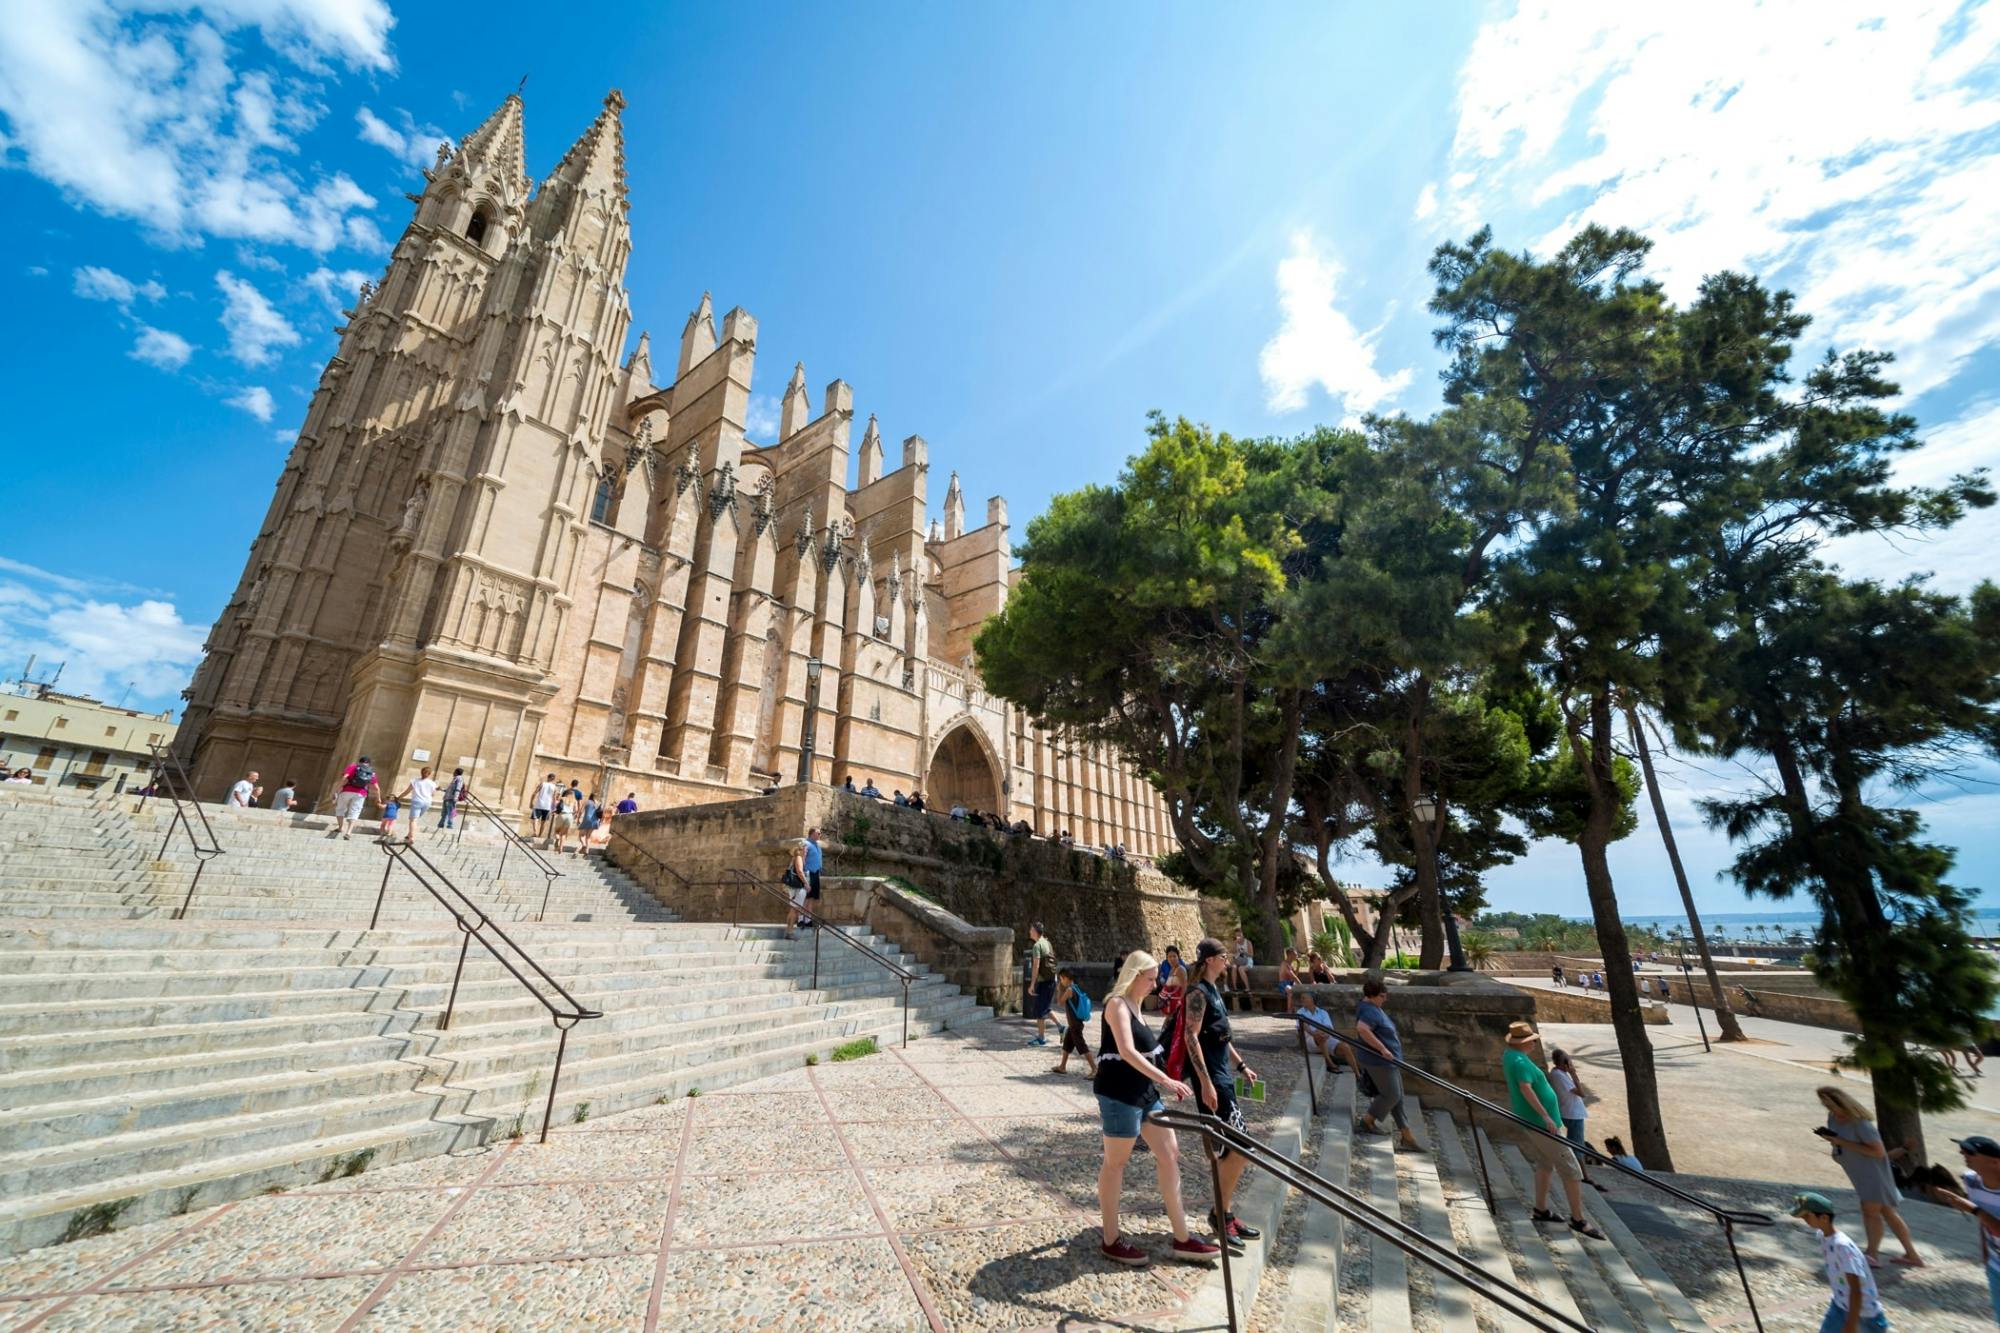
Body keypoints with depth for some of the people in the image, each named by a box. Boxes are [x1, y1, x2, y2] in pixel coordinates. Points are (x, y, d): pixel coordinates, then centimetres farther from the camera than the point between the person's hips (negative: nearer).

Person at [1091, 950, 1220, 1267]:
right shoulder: (1117, 1003, -17)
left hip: (1143, 1092, 10)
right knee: (1115, 1163, 4)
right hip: (1119, 1094, -10)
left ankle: (1182, 1239, 19)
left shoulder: (1133, 1004, 13)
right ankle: (1110, 1240, 19)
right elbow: (1127, 1052, -27)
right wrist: (1165, 1079, -29)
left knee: (1170, 1155, 9)